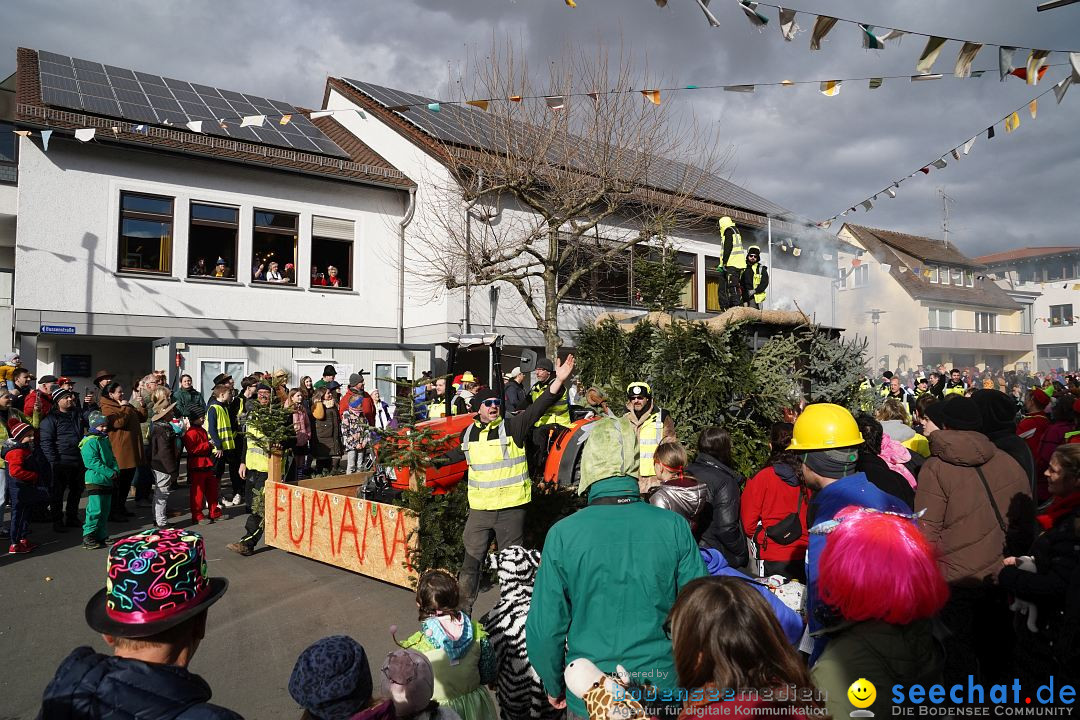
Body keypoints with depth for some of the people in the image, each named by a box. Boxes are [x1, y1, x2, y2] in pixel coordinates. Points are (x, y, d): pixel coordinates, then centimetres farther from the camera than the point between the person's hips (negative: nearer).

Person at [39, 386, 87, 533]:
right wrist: (53, 460, -16)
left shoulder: (78, 415, 13)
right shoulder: (51, 419, -6)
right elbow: (45, 441, -11)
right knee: (58, 492, 3)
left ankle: (72, 518, 27)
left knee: (77, 489, 14)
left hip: (78, 461, 6)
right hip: (61, 462, -6)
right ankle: (57, 521, 13)